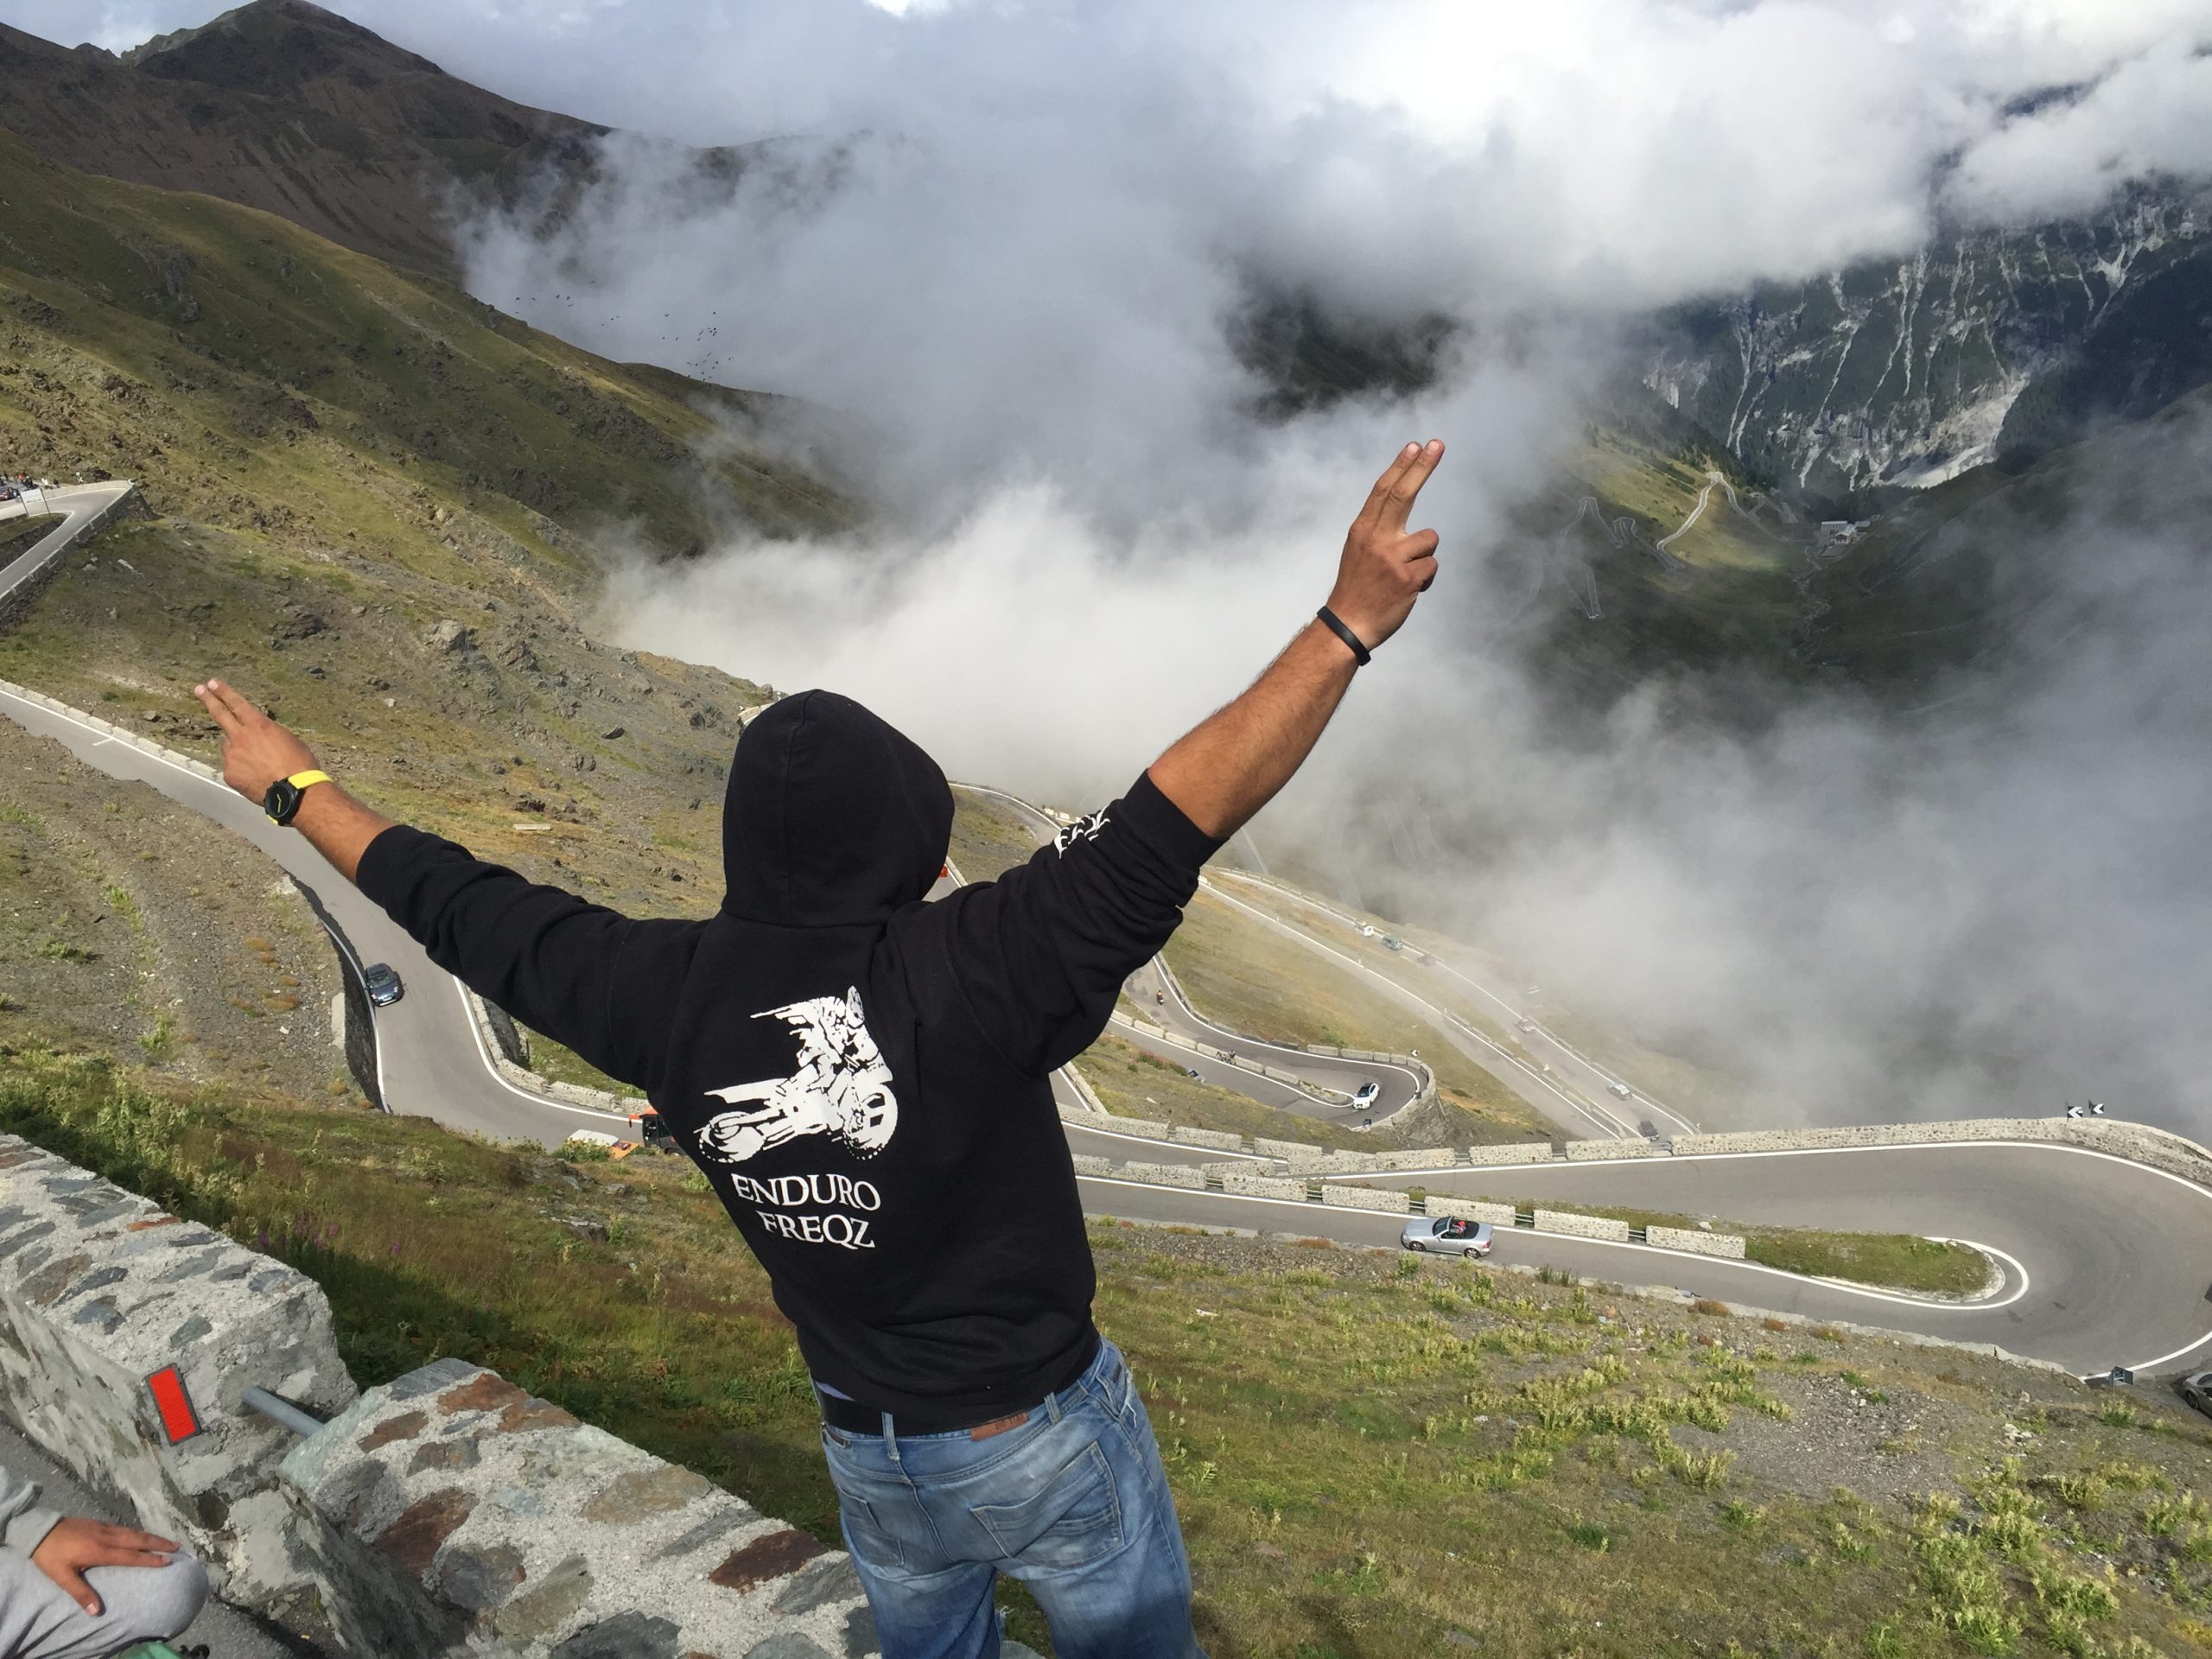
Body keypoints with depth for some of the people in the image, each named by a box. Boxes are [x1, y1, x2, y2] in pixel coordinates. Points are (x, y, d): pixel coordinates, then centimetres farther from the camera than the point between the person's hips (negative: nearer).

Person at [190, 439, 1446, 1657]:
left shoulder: (673, 995, -15)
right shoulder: (968, 970, -30)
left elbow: (464, 910, -2)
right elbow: (1167, 832, -35)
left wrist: (299, 791, 14)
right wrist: (1349, 625, -35)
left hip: (872, 1453, 5)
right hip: (1050, 1438, -4)